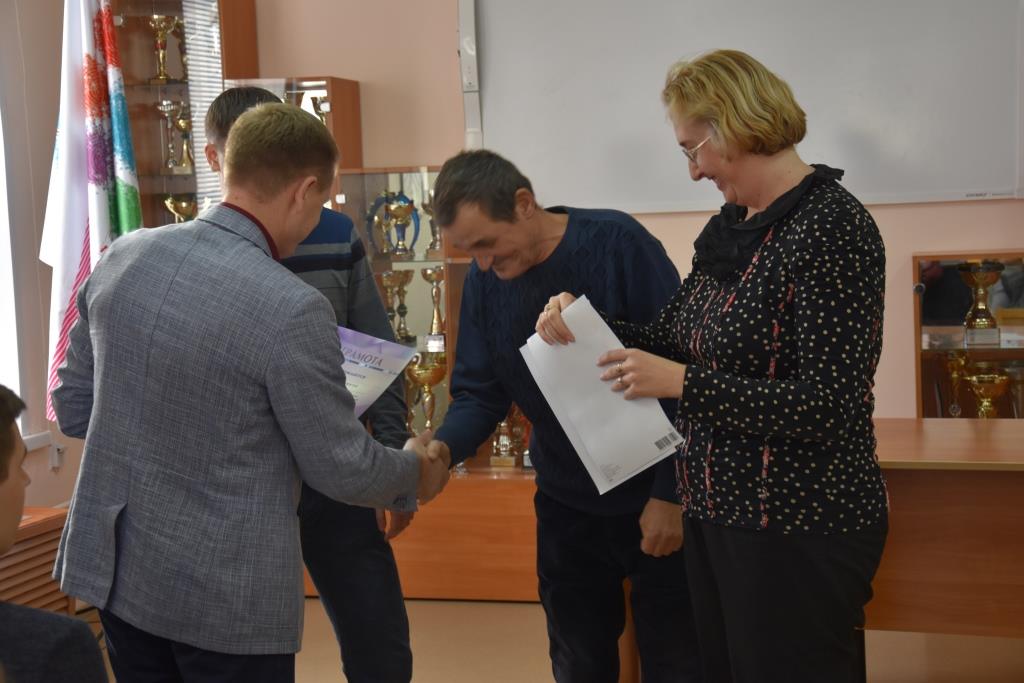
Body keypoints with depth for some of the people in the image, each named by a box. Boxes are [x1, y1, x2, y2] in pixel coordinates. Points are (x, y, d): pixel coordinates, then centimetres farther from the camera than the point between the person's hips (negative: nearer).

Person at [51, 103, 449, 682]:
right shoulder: (292, 309, -22)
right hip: (225, 594, -6)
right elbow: (343, 470, -12)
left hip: (113, 568, 6)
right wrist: (416, 473, 8)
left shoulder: (121, 258, -3)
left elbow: (72, 409, 7)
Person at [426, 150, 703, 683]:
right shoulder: (483, 281, -3)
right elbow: (479, 392, 1)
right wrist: (444, 447, -21)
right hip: (566, 504, 5)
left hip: (653, 498, -4)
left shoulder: (617, 244, -19)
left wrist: (671, 493, -17)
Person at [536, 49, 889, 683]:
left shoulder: (830, 226, -18)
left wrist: (680, 382, -21)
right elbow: (672, 339, 16)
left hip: (799, 531, -9)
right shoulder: (729, 226, 8)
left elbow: (825, 407, -23)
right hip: (718, 513, 9)